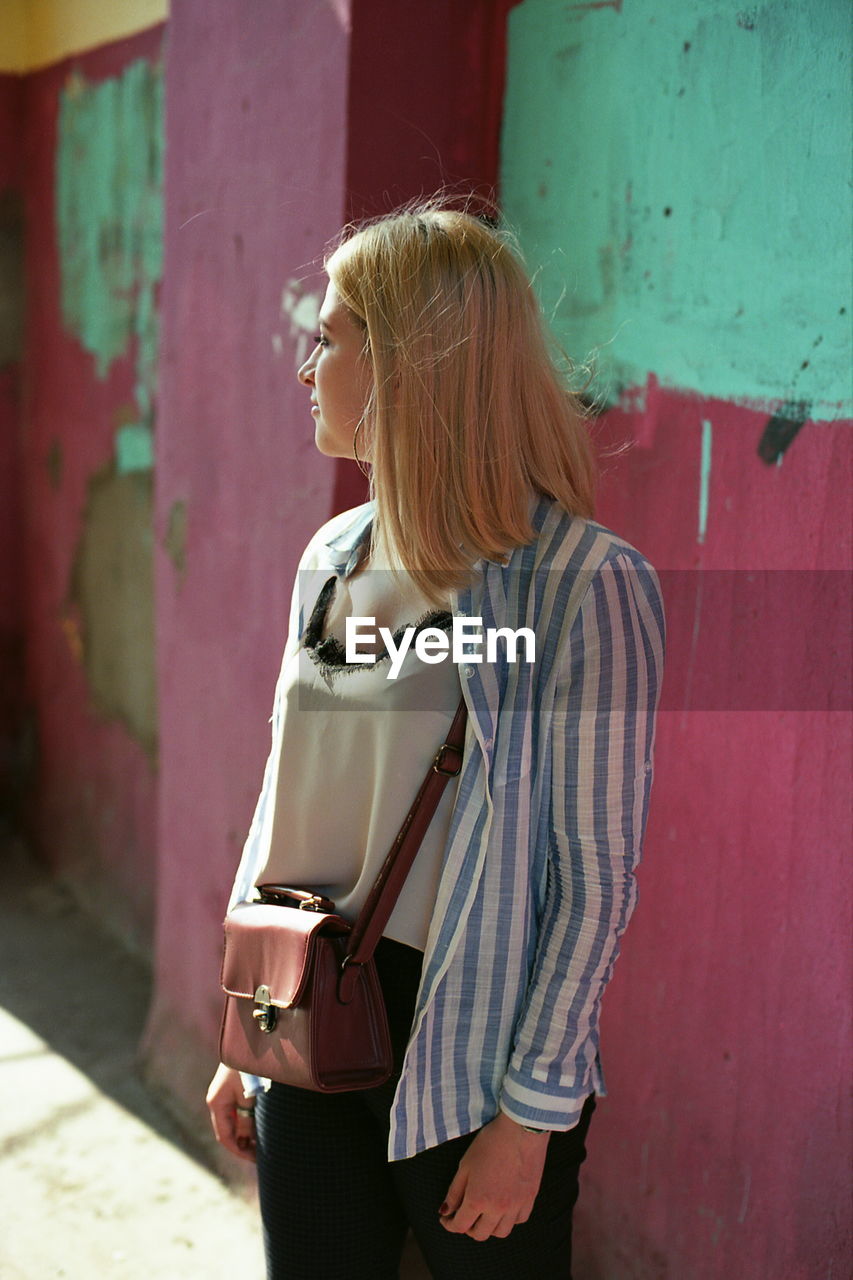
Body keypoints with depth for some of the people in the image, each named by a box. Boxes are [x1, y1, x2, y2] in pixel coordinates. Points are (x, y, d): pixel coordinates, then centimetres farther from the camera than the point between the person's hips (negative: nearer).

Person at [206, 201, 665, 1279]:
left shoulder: (585, 585, -16)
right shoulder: (333, 558, 3)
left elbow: (596, 880, -14)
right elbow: (287, 804, 10)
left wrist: (531, 1111, -13)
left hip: (472, 1063, -5)